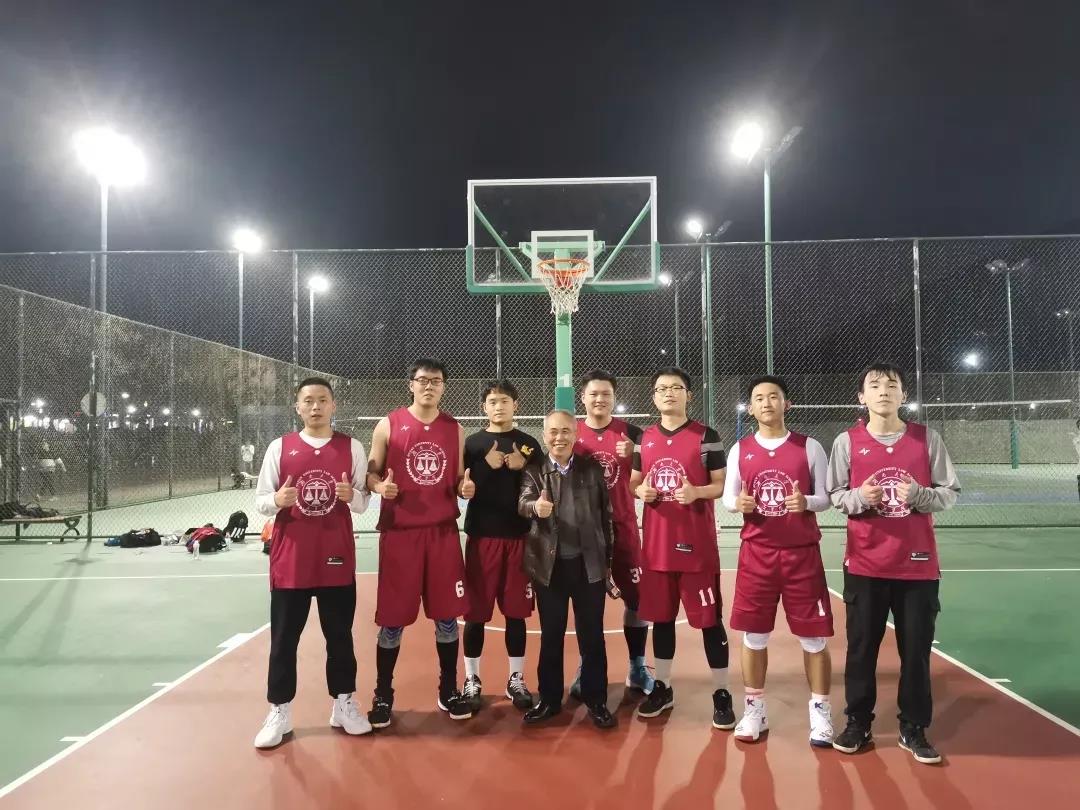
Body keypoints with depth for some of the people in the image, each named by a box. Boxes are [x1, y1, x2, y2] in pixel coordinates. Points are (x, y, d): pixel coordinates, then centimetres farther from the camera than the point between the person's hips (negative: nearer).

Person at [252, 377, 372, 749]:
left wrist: (351, 495, -18)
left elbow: (363, 503, 5)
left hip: (337, 558, 0)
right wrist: (277, 500, -19)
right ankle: (279, 711, 21)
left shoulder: (352, 447, 1)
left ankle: (344, 704, 25)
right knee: (283, 638, 8)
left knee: (340, 635, 10)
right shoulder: (279, 447, 1)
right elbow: (260, 501, 3)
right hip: (289, 559, 0)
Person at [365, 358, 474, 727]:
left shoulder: (455, 429, 7)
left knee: (447, 615, 8)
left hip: (443, 531, 3)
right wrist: (380, 486, -17)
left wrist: (466, 488, -8)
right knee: (392, 618, 4)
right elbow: (370, 472, 4)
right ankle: (383, 695, 21)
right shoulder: (388, 425, -1)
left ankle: (448, 691, 24)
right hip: (399, 532, -2)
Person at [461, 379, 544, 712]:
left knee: (516, 611, 8)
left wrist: (523, 468, -12)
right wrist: (486, 467, -16)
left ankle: (516, 680, 20)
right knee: (475, 611, 5)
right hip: (482, 535, -1)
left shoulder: (529, 444, 6)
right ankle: (472, 680, 19)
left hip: (519, 536, 1)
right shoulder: (472, 443, 4)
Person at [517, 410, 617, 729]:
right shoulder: (534, 471, 1)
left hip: (589, 564, 0)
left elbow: (606, 515, 4)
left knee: (592, 637, 9)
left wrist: (609, 561, 3)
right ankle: (549, 699, 26)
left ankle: (596, 700, 23)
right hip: (550, 566, 0)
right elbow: (523, 503, -17)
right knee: (550, 636, 12)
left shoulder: (593, 469, 2)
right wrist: (536, 507, -41)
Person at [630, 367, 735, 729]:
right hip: (656, 543, 4)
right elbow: (633, 483, 16)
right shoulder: (644, 439, 9)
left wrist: (697, 491, -21)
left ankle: (721, 694, 15)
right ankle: (662, 687, 27)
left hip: (697, 544, -4)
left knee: (709, 618, 2)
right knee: (661, 616, 13)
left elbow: (723, 485, -2)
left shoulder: (706, 436, -3)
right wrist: (641, 491, -6)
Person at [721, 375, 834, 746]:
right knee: (754, 635, 7)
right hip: (756, 553, 1)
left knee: (814, 637, 5)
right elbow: (728, 498, 8)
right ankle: (754, 710, 22)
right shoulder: (740, 450, 4)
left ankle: (820, 713, 22)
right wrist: (739, 503, -15)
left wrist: (806, 502, -20)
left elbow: (827, 497, 2)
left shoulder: (809, 447, 0)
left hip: (802, 553, -1)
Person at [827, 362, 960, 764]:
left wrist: (919, 495, -17)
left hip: (917, 563, 0)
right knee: (861, 646, 8)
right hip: (864, 563, 0)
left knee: (916, 649, 8)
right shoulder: (847, 441, 0)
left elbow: (950, 493, 2)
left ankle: (913, 728, 23)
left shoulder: (927, 438, 1)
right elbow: (834, 495, 3)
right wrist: (859, 497, -17)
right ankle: (858, 723, 22)